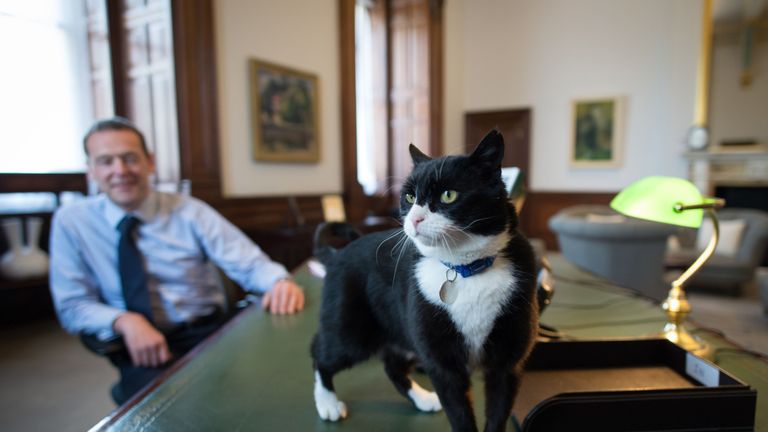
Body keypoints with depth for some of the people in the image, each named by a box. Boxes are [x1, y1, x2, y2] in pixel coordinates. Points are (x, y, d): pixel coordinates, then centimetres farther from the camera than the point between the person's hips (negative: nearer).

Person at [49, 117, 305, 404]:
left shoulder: (190, 212, -1)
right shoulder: (70, 221, 2)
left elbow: (250, 264, -6)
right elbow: (72, 305, 3)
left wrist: (280, 281, -29)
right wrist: (125, 321, -18)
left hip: (207, 335, 1)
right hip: (139, 350, 0)